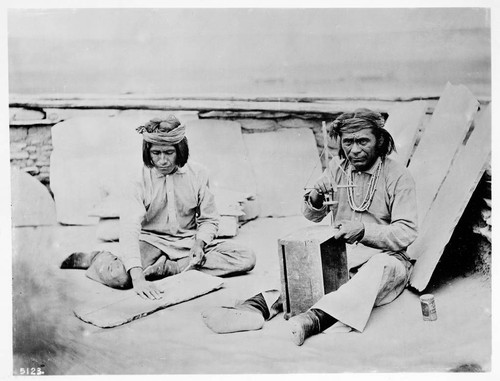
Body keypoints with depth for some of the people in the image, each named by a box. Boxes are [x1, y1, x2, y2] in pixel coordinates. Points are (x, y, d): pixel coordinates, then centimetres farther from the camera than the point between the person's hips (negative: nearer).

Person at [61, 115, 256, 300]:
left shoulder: (197, 175, -5)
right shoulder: (138, 183, -13)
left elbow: (209, 219, 5)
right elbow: (129, 229, -26)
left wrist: (199, 243, -17)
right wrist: (138, 278, -40)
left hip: (188, 243, 3)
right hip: (151, 243, -3)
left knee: (247, 258, -18)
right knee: (115, 276, -33)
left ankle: (167, 268, -19)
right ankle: (97, 259, 6)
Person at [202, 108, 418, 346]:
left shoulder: (398, 177, -7)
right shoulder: (338, 166, 5)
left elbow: (406, 233, -15)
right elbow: (312, 217, 12)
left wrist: (363, 230, -31)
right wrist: (315, 201, -13)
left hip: (384, 257, -4)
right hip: (341, 253, 5)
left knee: (379, 268, -37)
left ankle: (316, 317, -56)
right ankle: (257, 306, -38)